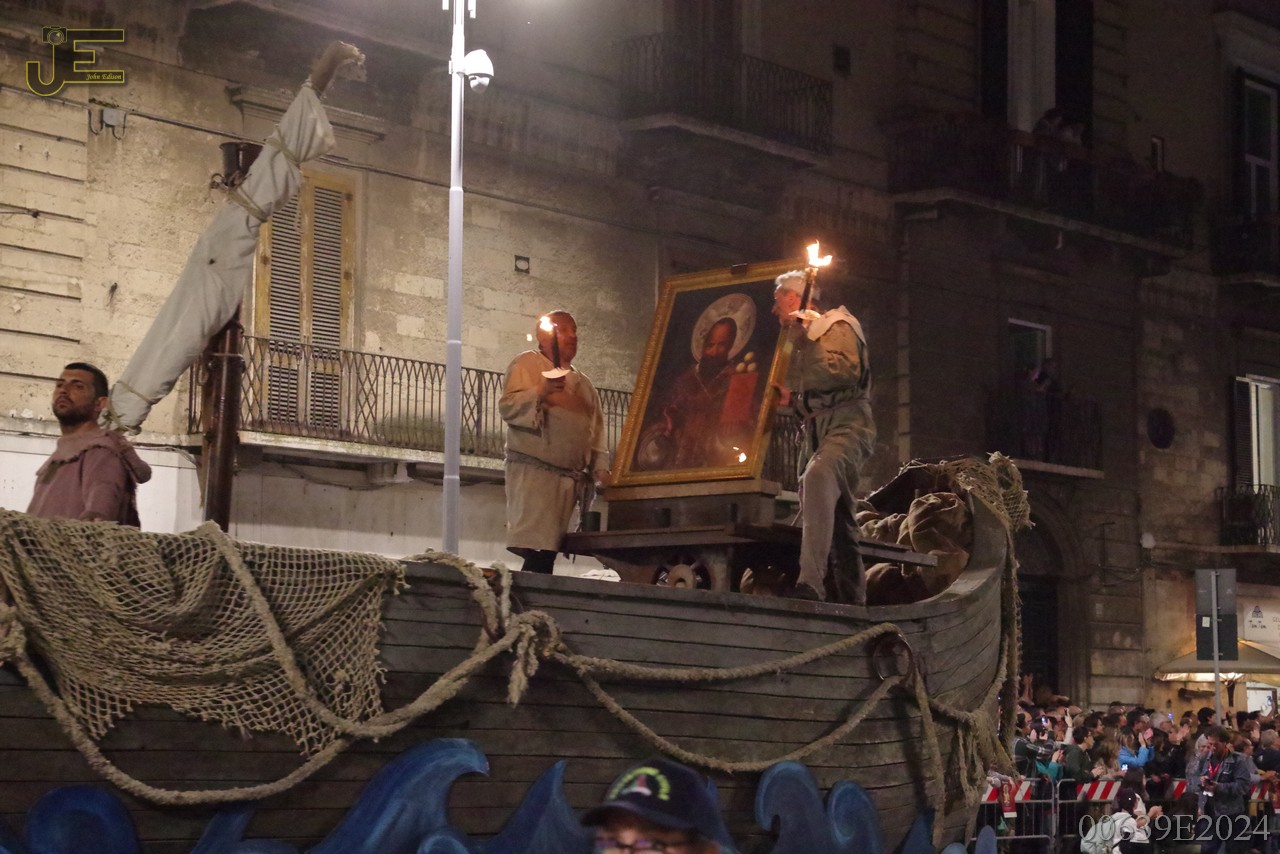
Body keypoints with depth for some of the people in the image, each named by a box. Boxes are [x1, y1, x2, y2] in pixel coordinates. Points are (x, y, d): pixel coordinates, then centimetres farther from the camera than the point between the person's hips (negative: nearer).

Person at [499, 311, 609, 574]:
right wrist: (541, 392, -21)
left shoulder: (583, 384, 25)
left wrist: (600, 468, 8)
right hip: (533, 471, -6)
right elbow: (508, 407, -6)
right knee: (536, 548, -17)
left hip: (570, 478, 6)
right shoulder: (528, 364, 5)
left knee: (548, 551, 0)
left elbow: (596, 431, 23)